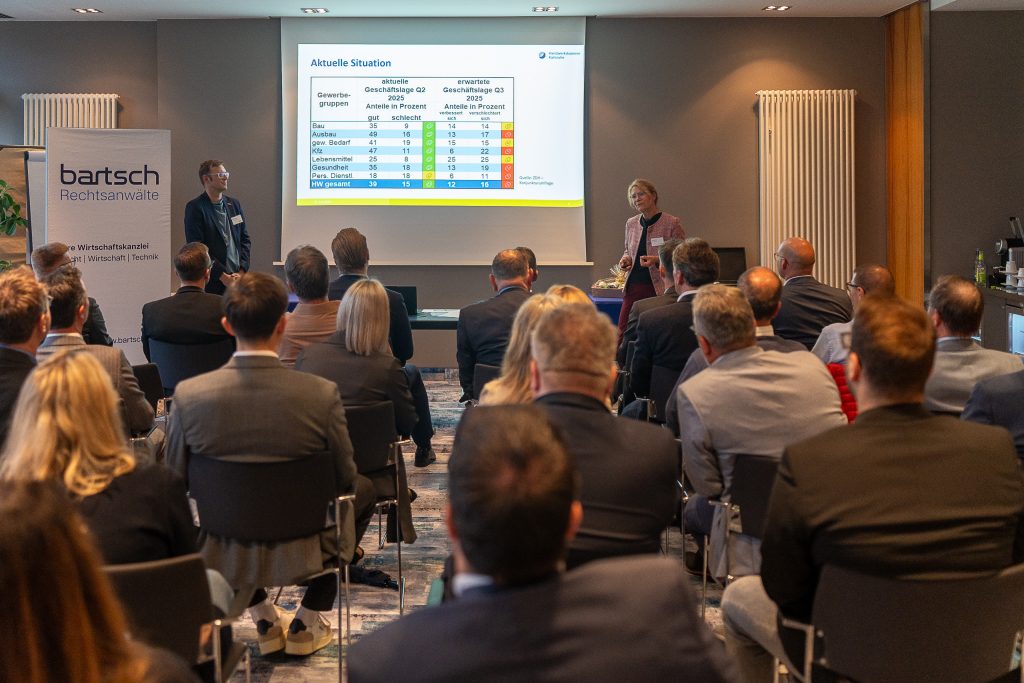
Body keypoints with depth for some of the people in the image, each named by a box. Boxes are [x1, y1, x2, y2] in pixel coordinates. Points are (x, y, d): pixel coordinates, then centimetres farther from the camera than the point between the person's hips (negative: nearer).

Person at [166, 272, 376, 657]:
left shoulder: (189, 394, -18)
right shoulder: (322, 395, -22)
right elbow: (344, 480, -9)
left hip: (222, 555, 2)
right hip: (302, 552, -2)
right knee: (365, 489, 28)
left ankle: (264, 621, 38)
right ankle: (306, 624, 31)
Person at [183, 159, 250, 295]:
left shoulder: (234, 204, 15)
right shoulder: (195, 208, -4)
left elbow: (245, 240, 15)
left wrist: (241, 271, 0)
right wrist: (223, 276, -13)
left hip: (237, 280, 5)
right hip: (211, 283, -5)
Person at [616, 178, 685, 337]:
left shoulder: (672, 223, -6)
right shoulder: (631, 223, 10)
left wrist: (657, 260, -18)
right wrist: (625, 259, 4)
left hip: (660, 289, -5)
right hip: (633, 287, 5)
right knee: (623, 335, -1)